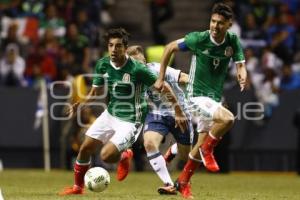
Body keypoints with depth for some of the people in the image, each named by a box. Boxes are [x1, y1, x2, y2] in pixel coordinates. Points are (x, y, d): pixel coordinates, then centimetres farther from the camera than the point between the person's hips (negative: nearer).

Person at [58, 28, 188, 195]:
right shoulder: (103, 65, -6)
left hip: (130, 121, -6)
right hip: (110, 114, 6)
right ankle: (78, 187, 27)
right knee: (85, 149, 5)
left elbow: (164, 87, -15)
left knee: (106, 155, -19)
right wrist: (81, 104, -13)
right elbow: (97, 92, 6)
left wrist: (179, 112, -13)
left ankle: (124, 156, 16)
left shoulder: (137, 69, -23)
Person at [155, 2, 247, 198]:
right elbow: (170, 48, -3)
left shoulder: (233, 41, -5)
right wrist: (161, 78, 0)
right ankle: (208, 150, -5)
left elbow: (240, 64, -1)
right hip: (198, 95, -6)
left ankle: (183, 181, 29)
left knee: (203, 143, 12)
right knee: (228, 118, -29)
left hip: (215, 97, 6)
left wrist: (242, 75, -27)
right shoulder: (198, 39, -15)